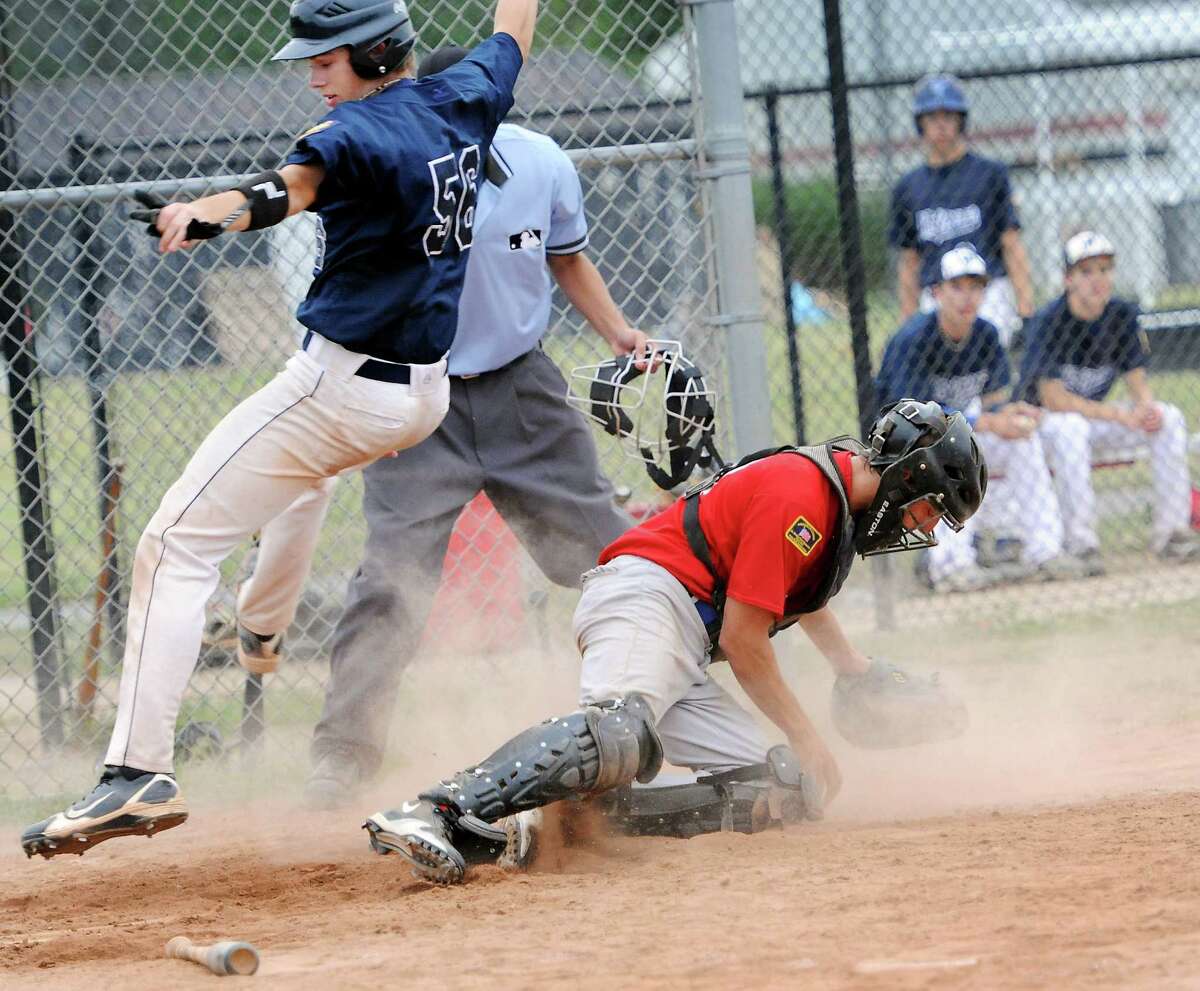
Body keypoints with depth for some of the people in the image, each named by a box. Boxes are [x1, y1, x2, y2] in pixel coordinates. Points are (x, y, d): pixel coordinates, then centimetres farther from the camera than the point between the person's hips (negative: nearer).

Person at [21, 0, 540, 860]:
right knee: (310, 469, 43)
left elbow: (295, 185, -41)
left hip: (341, 387, -9)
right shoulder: (466, 104, 4)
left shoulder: (365, 132, -19)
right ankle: (261, 636, 61)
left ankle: (140, 770, -23)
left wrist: (209, 213, -58)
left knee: (177, 545, -11)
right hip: (426, 395, 9)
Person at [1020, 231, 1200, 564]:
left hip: (1096, 418, 6)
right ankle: (1080, 543, -35)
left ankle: (1171, 531, -9)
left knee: (1170, 418, -13)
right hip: (1041, 420, -6)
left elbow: (1137, 379, -1)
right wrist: (1120, 415, -30)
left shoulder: (1122, 315, -4)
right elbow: (1052, 399, -25)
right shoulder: (1049, 321, -21)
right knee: (1071, 426, -39)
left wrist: (1146, 406, -27)